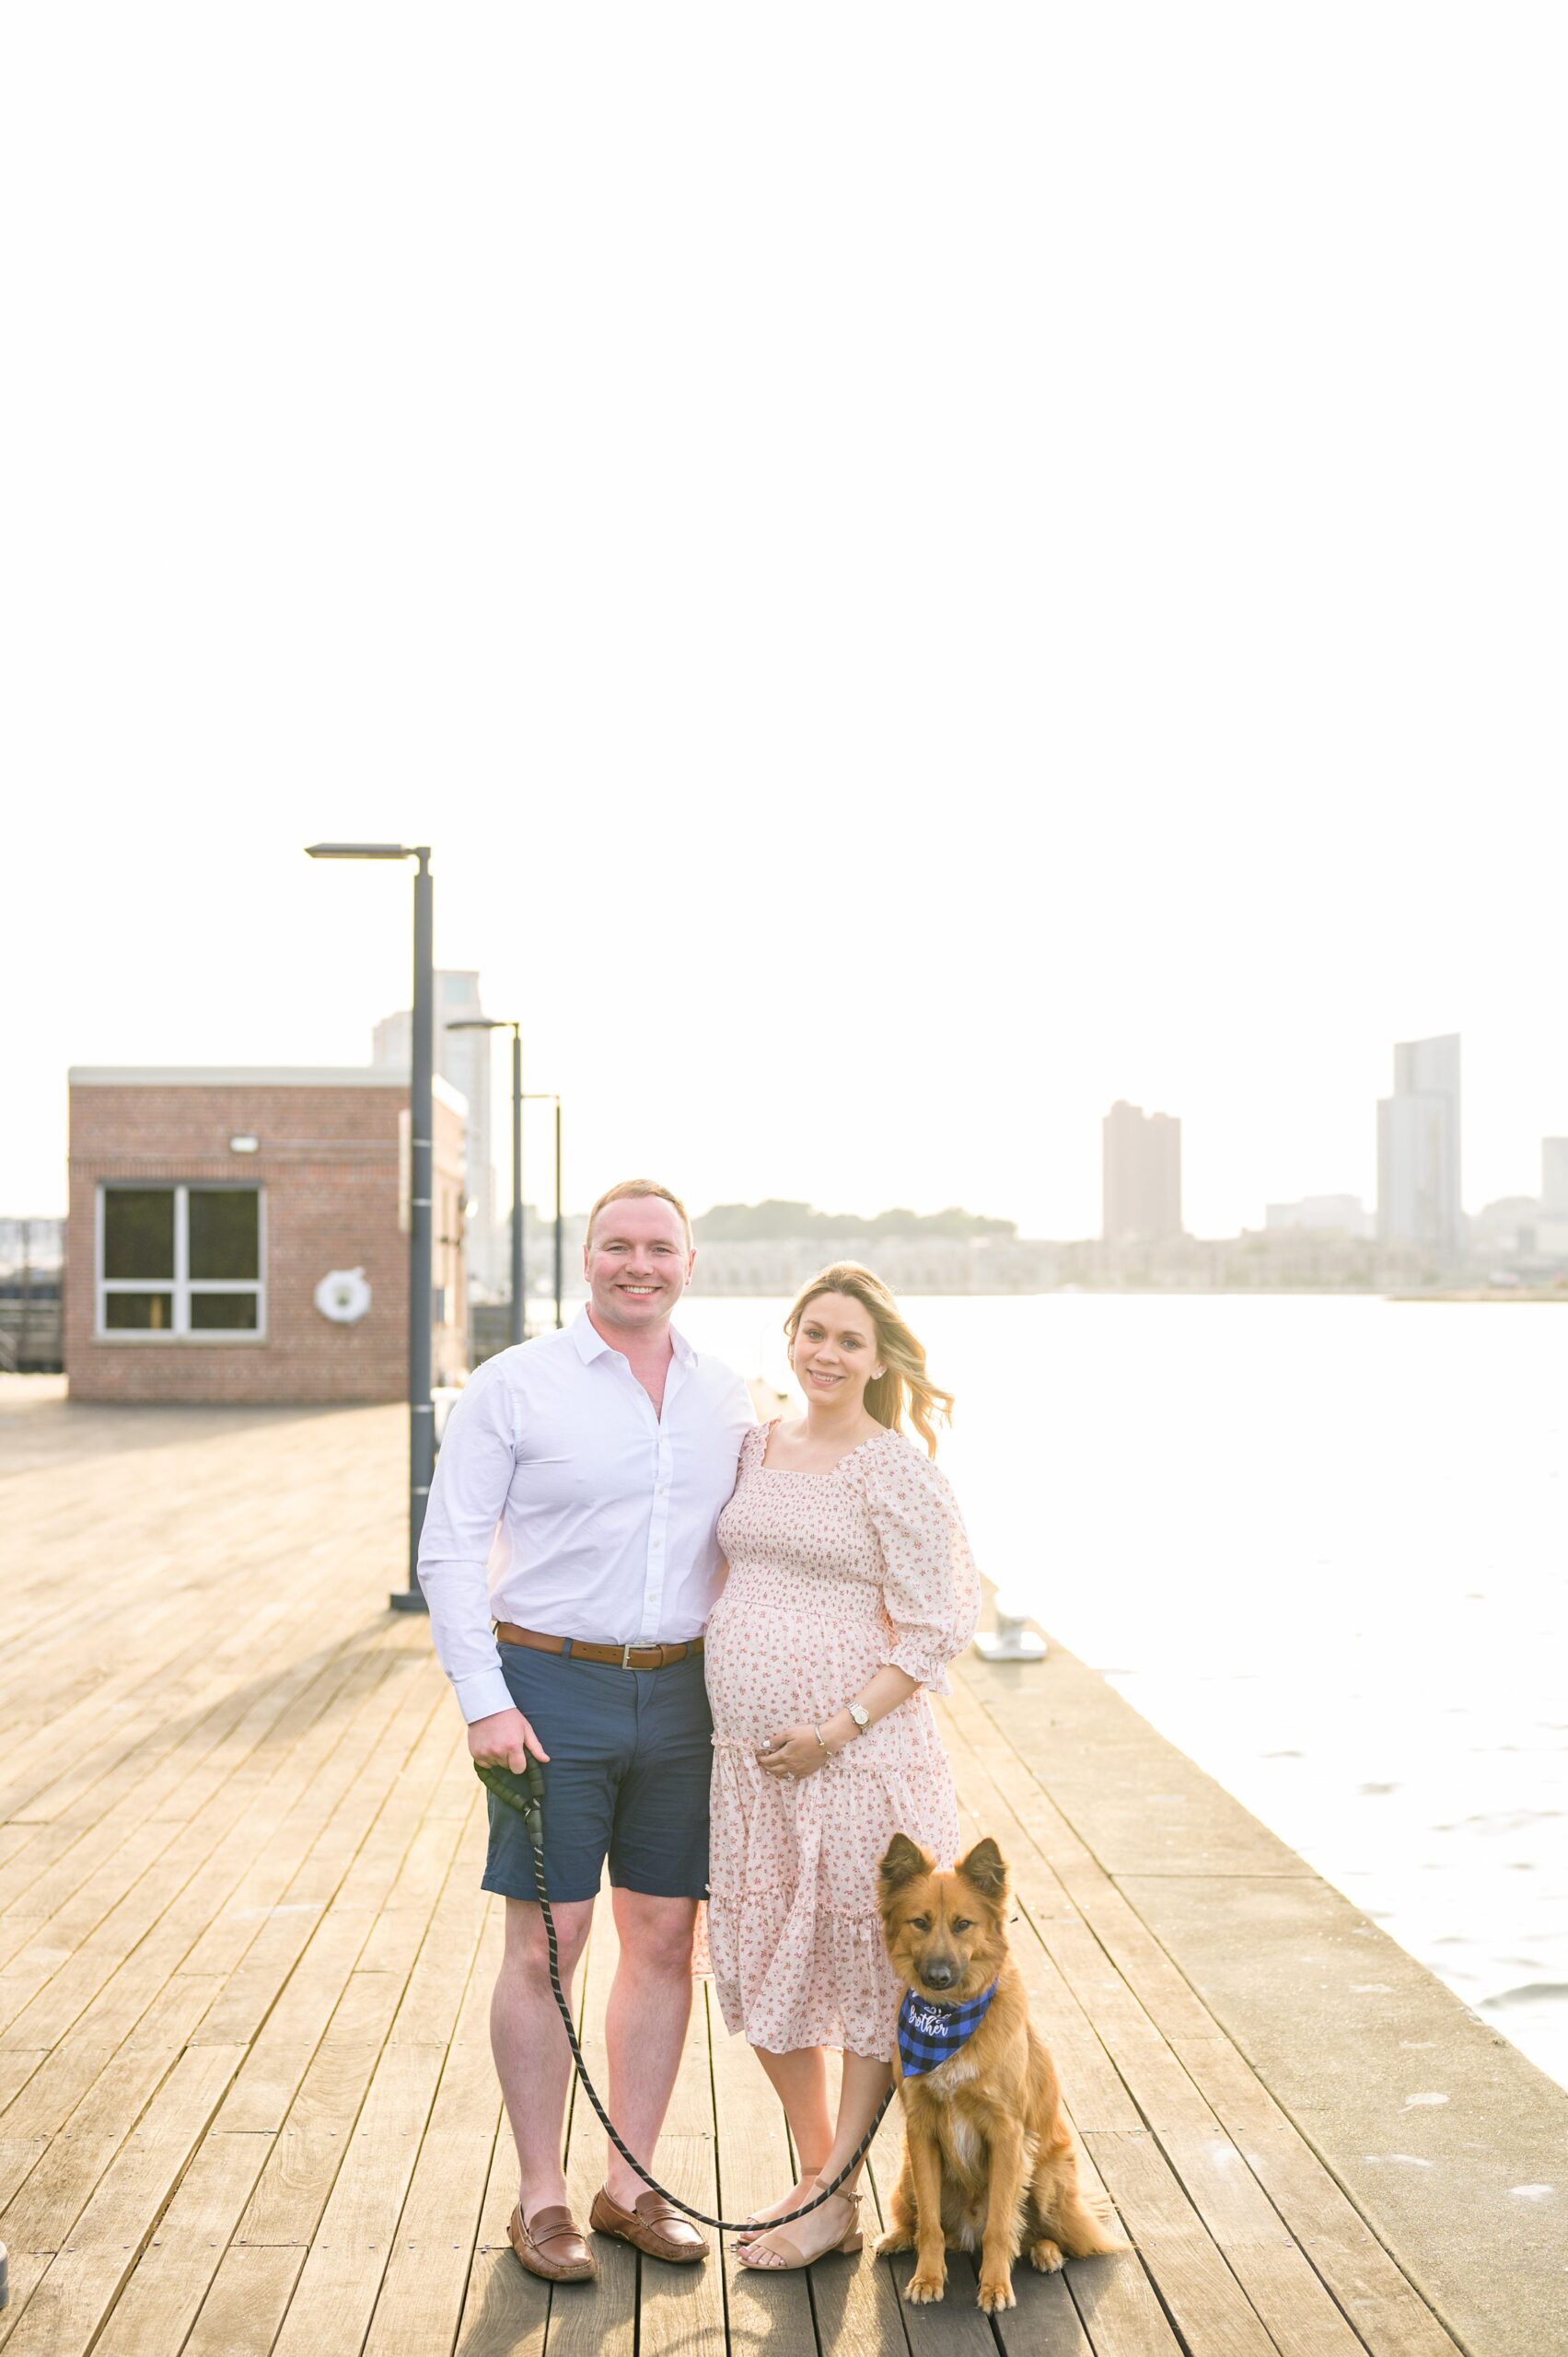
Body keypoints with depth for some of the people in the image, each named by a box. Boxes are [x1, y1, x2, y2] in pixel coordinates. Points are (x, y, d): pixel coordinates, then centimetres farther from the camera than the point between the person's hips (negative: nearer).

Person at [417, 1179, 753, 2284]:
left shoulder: (728, 1399, 7)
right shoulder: (515, 1386, -4)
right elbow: (450, 1550, -5)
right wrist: (484, 1700, -12)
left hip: (683, 1694, 4)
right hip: (552, 1690, -4)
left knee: (665, 1940, 8)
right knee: (546, 1945, 0)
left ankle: (632, 2183, 22)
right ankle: (541, 2196, 14)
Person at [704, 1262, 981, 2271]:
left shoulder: (896, 1471, -9)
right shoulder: (754, 1450, 10)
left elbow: (936, 1629, -12)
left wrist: (839, 1727, -18)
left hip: (857, 1753, -7)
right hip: (747, 1753, 7)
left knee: (866, 1964, 4)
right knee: (763, 1963, 14)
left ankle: (836, 2203, 15)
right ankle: (817, 2173, 30)